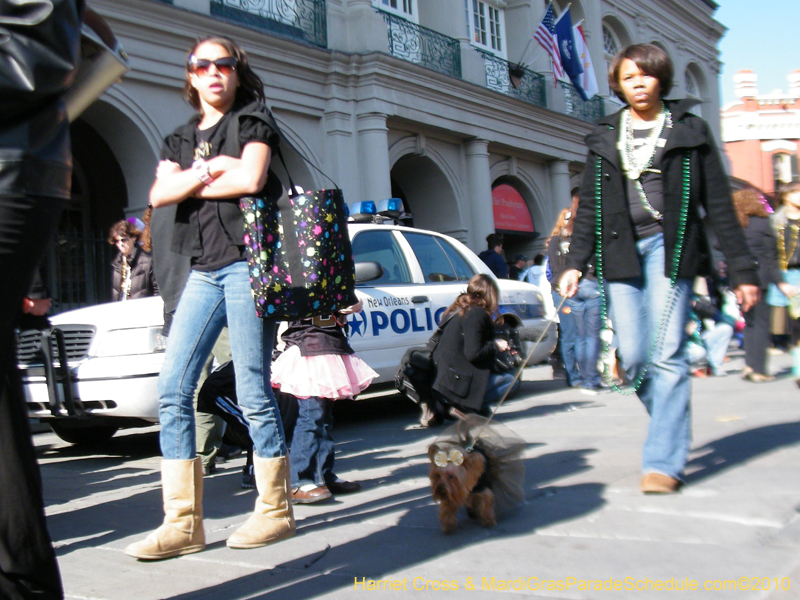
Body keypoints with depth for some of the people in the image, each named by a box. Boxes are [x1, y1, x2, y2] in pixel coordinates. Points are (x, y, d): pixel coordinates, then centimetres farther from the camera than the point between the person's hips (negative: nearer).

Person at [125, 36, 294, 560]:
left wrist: (192, 186, -1)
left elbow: (251, 180, -12)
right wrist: (209, 170, -7)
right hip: (203, 270, 6)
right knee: (173, 389, -3)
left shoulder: (253, 119, 7)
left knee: (253, 394, -6)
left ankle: (276, 511, 8)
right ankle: (184, 523, 2)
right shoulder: (180, 139, 23)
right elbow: (159, 194, 5)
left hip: (246, 261, -6)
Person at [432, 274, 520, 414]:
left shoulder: (458, 310, 15)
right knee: (512, 379, -2)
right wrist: (496, 346, -3)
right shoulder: (477, 313, -13)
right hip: (458, 383, -9)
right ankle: (465, 407, -9)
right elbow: (473, 353, -19)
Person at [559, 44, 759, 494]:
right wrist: (576, 263, 2)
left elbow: (719, 204, 5)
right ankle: (675, 431, 24)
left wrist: (742, 269, 1)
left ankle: (664, 462, -5)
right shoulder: (605, 137, 15)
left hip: (669, 248, -3)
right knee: (633, 358, -1)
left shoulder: (690, 131, 7)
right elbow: (589, 207, 13)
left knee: (667, 354, -11)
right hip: (620, 253, 3)